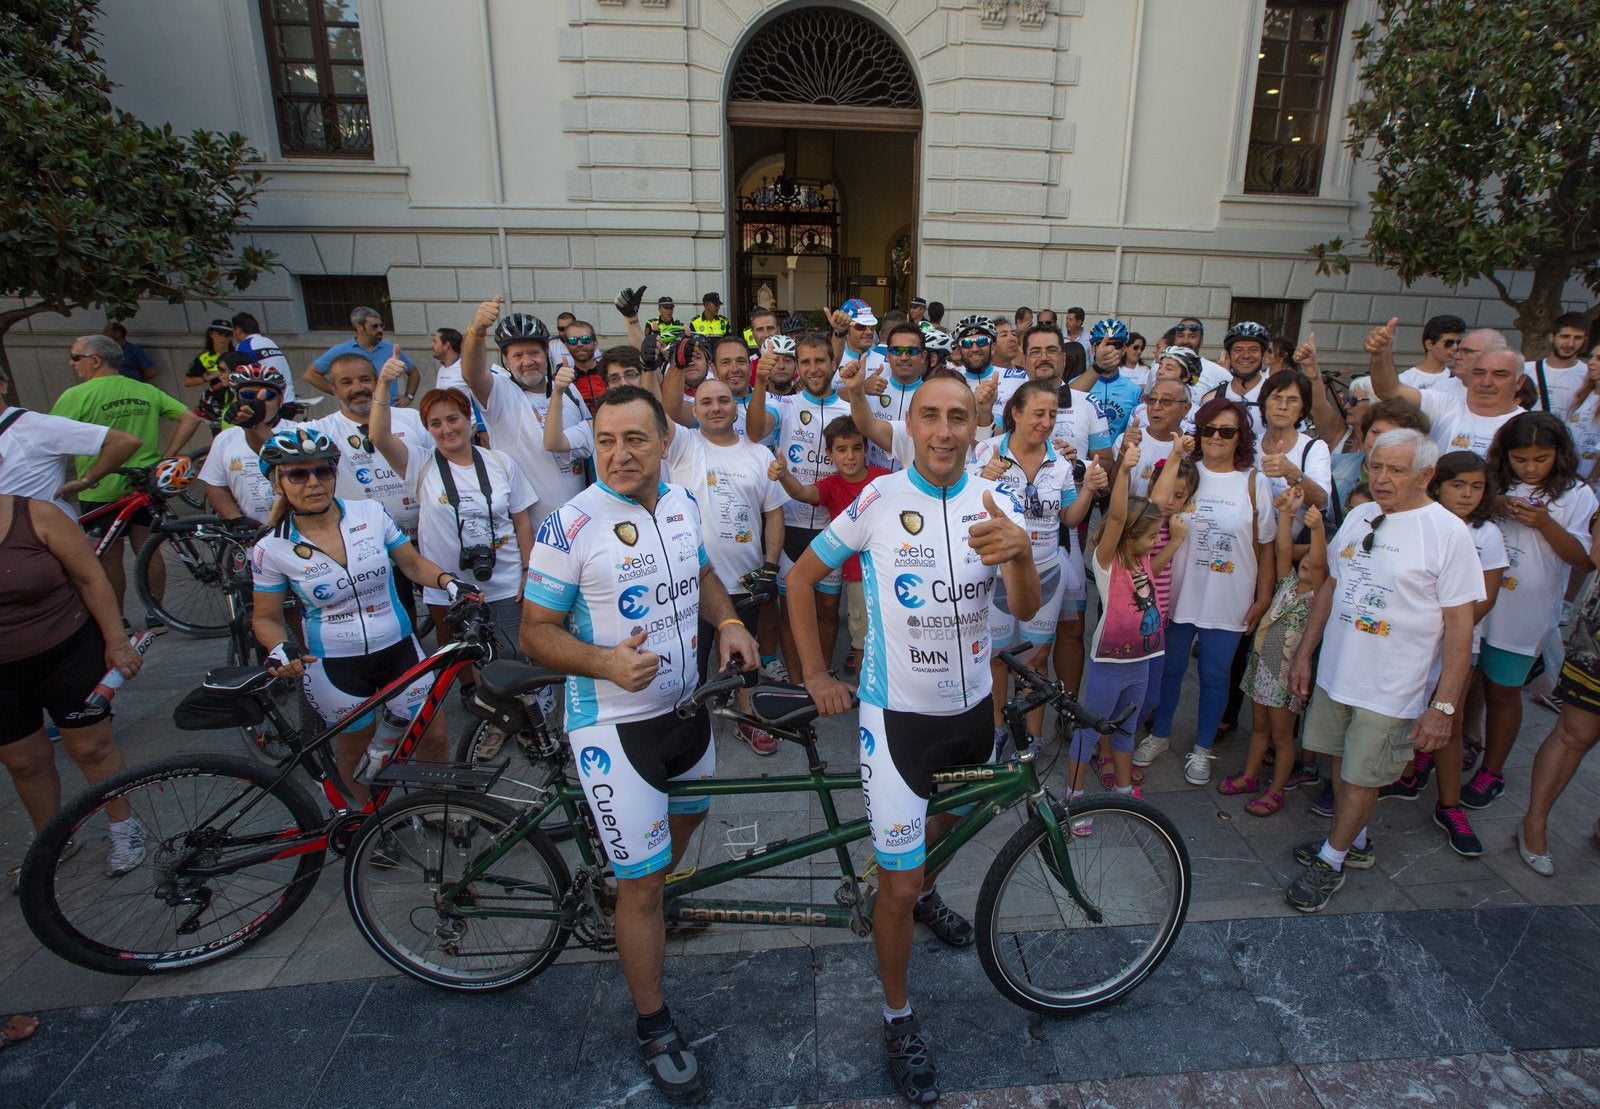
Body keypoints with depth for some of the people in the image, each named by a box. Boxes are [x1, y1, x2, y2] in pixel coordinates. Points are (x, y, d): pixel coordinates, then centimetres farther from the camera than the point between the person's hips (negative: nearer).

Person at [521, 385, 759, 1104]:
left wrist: (728, 621, -4)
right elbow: (536, 632, -14)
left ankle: (648, 900, 58)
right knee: (642, 881, 2)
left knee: (689, 815, 27)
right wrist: (605, 661, -32)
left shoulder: (682, 503, 0)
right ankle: (655, 1026, 24)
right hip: (613, 722, -6)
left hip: (684, 705, 7)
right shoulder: (571, 526, -19)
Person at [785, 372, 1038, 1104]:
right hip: (896, 715, -3)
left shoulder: (996, 503, -6)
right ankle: (899, 1019, 25)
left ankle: (926, 893, 62)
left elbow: (1025, 609, -18)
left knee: (949, 818, 29)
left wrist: (1020, 552, -40)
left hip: (972, 707, 4)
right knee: (897, 885, 1)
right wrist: (815, 675, -5)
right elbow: (801, 578, -3)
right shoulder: (878, 501, -13)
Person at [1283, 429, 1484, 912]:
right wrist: (1304, 654, 12)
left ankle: (1331, 861, 24)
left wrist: (1444, 705, -15)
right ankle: (1355, 843, 39)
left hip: (1390, 689, -6)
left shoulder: (1448, 533, -14)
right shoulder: (1358, 516, 4)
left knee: (1362, 778, 6)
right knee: (1343, 762, 18)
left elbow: (1460, 624, -13)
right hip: (1335, 673, 6)